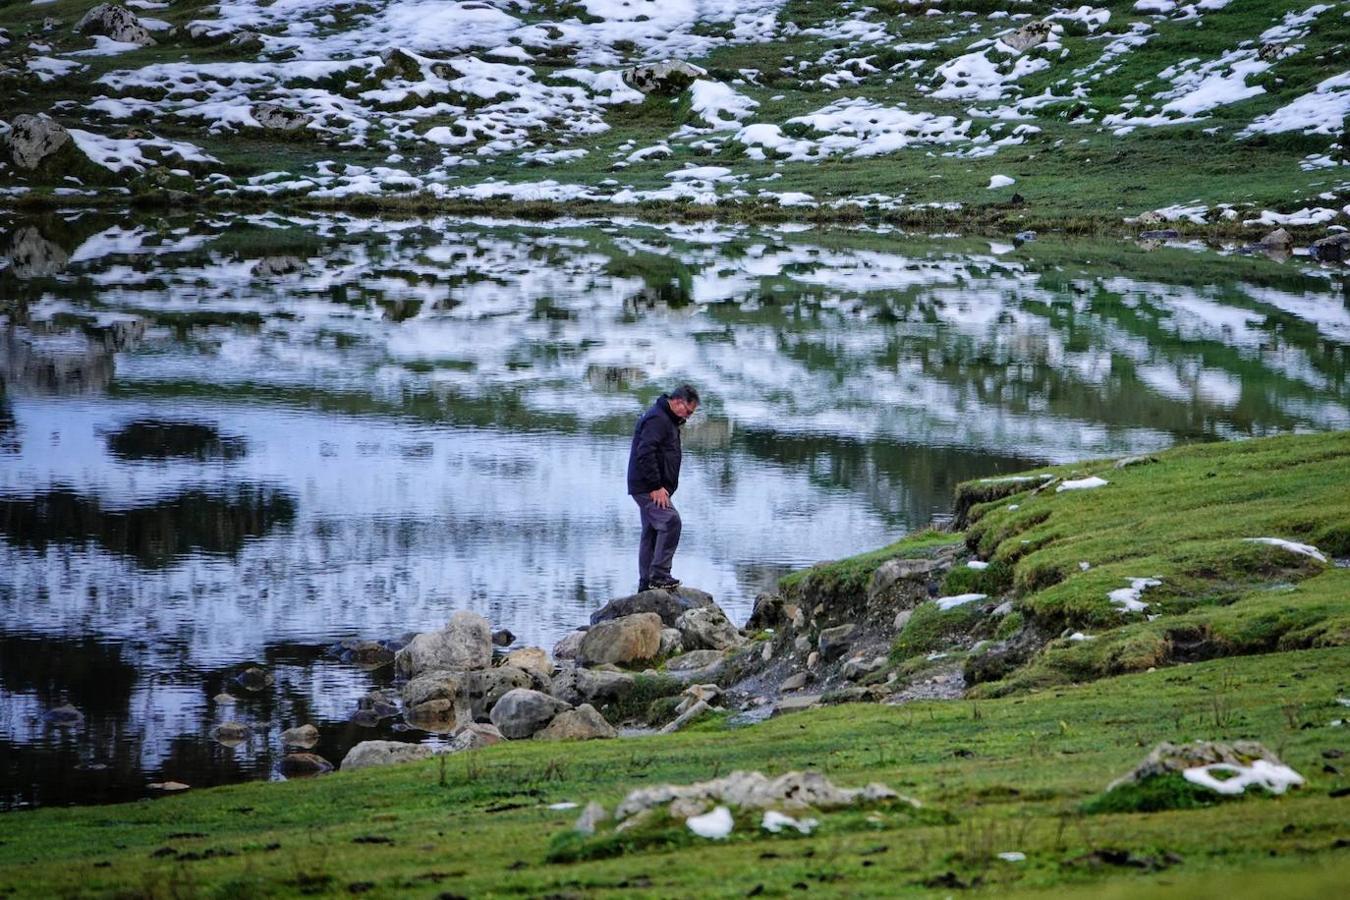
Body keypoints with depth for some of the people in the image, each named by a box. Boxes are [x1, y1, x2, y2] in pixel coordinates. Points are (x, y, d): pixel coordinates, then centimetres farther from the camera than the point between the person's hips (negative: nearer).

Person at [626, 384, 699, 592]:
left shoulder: (666, 419, 20)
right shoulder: (656, 419, -15)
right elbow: (645, 454, -24)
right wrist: (656, 486, -23)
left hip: (648, 488, 11)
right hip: (647, 488, -11)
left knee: (652, 532, 13)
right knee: (670, 522, -19)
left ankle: (646, 582, 17)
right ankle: (659, 574, -20)